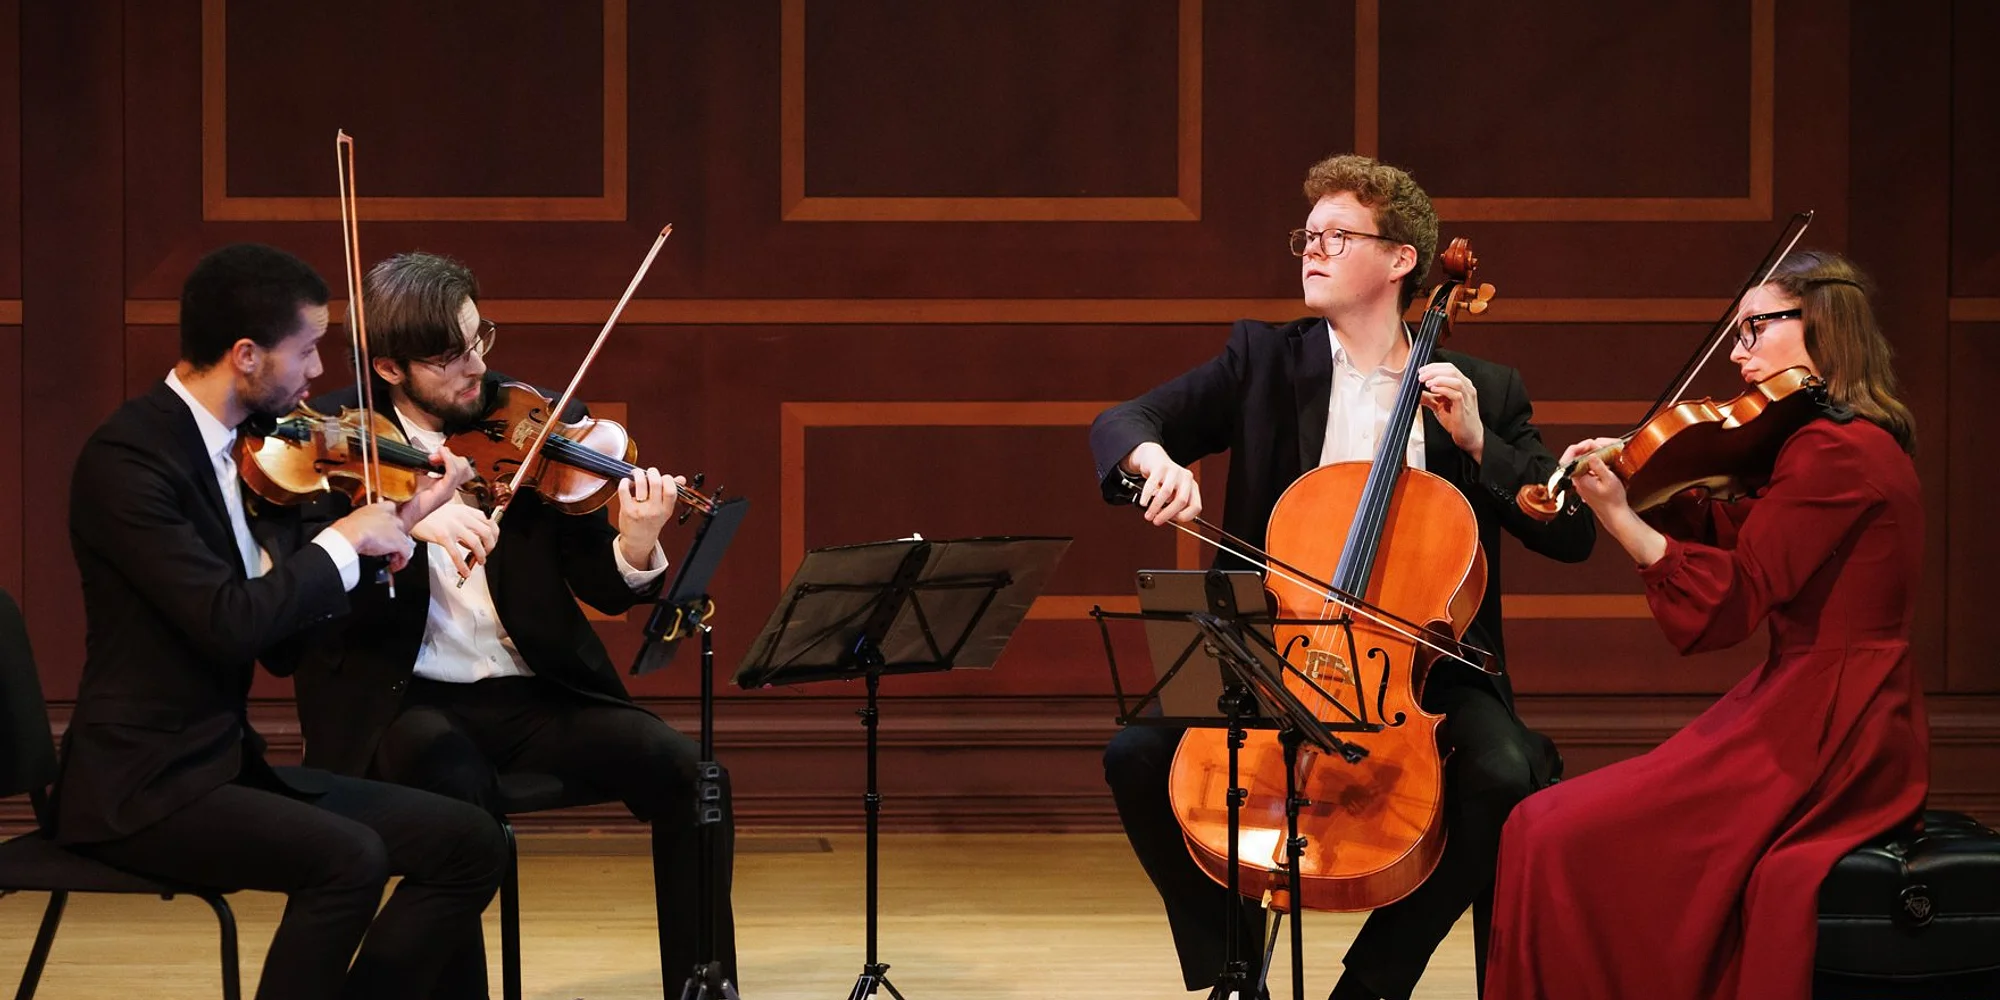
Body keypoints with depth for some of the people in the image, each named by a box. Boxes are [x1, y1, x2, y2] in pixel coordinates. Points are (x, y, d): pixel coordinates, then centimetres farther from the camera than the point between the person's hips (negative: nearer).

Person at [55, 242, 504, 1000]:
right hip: (143, 784, -9)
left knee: (469, 842, -2)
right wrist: (342, 543, -14)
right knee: (348, 857, -30)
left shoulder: (251, 449, 9)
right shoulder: (128, 456, -17)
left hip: (231, 763, 9)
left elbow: (291, 642, 11)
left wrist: (398, 526, 3)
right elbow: (229, 622, -28)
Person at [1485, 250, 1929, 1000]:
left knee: (1558, 838, -11)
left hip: (1821, 741, -11)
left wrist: (1619, 517, -18)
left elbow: (1732, 601, -17)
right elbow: (1734, 536, 17)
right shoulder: (1861, 443, 16)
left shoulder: (1834, 451, -17)